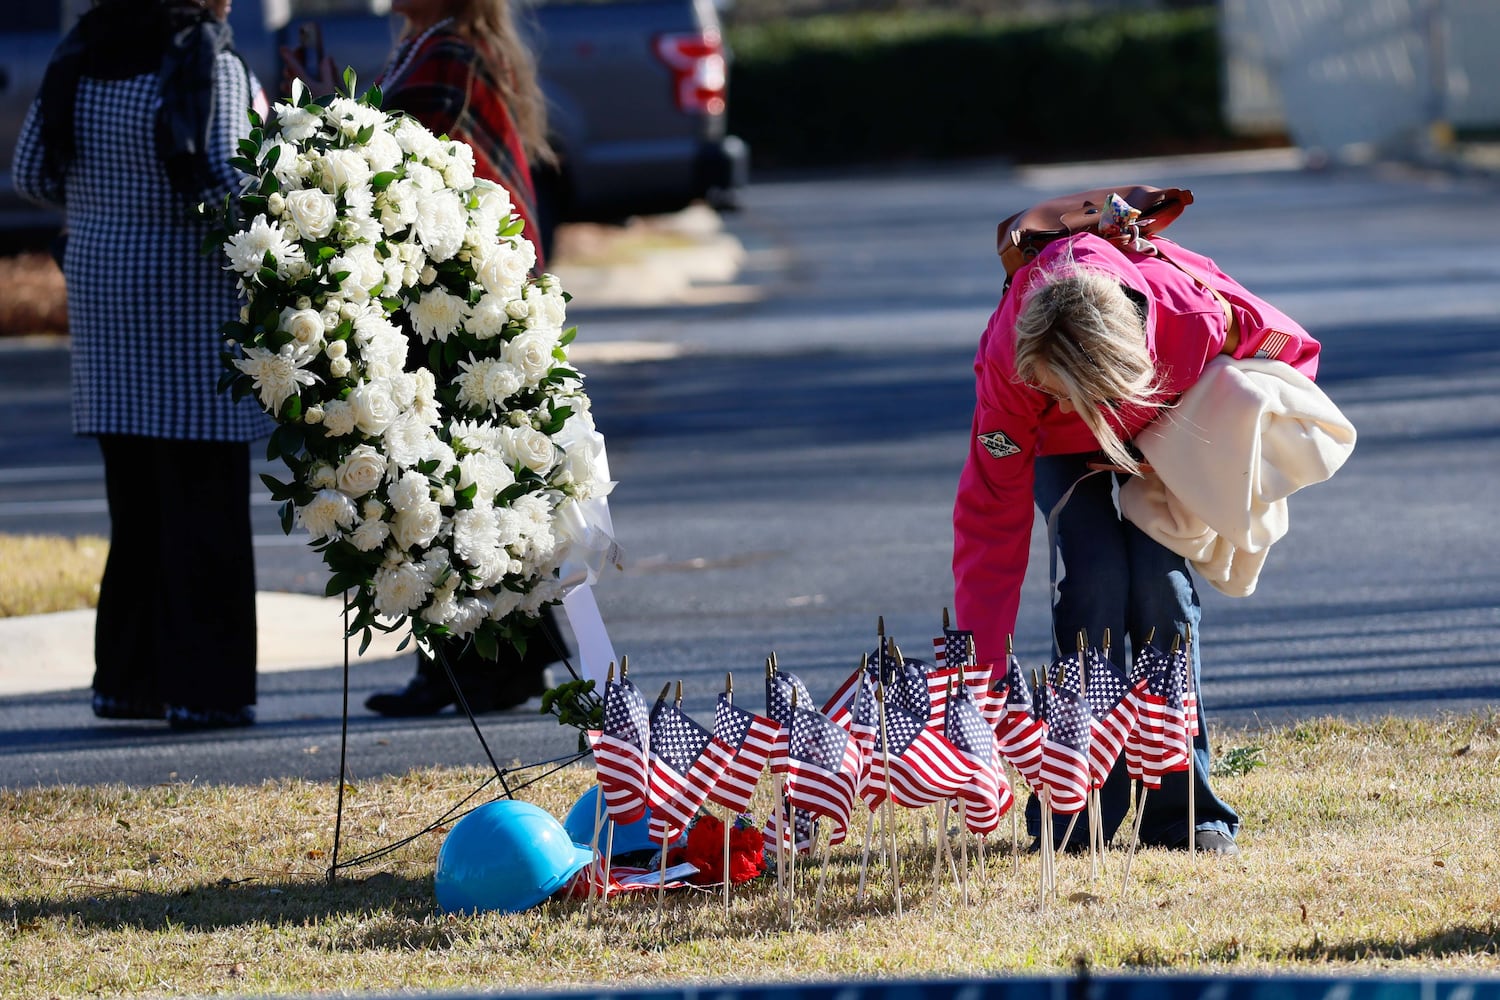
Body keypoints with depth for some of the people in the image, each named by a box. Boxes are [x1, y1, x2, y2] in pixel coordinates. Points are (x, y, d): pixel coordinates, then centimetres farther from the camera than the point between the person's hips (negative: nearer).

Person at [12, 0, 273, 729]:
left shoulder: (77, 61, 5)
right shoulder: (209, 65, -13)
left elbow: (32, 172, 8)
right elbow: (221, 183, -22)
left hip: (101, 282, 6)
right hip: (193, 295, -6)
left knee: (134, 497, 14)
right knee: (203, 498, -1)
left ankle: (127, 676, 17)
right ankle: (203, 687, 0)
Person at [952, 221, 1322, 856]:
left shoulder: (1200, 312, -41)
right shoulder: (1009, 363, -39)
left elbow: (1291, 351, -16)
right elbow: (992, 515, -32)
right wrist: (980, 669, -34)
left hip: (1162, 430, 1)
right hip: (1061, 449, -1)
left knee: (1160, 584, -17)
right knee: (1095, 583, -21)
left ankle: (1183, 812, -8)